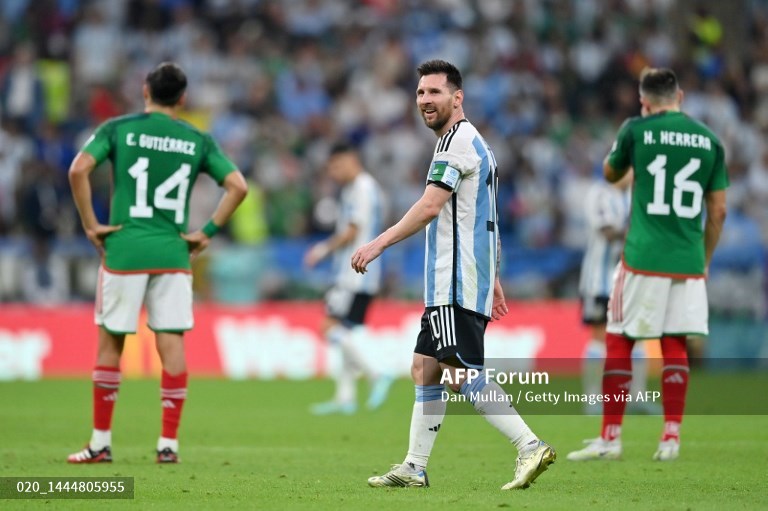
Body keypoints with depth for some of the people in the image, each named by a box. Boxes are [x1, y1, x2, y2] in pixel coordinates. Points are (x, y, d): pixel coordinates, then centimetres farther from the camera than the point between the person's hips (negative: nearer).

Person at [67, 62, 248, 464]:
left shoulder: (119, 129, 1)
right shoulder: (198, 141, 7)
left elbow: (79, 169, -11)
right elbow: (237, 186, 2)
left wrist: (90, 224, -4)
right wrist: (207, 231, 4)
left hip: (124, 250, -1)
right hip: (174, 254, 1)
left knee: (110, 341, 7)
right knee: (171, 343, 3)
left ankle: (100, 442, 10)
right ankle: (168, 443, 1)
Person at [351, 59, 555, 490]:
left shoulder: (458, 141, -11)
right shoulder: (473, 142, 21)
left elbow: (430, 207, -21)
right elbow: (483, 220, 25)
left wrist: (379, 244, -20)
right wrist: (493, 280, 27)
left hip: (458, 282, -10)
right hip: (450, 283, 10)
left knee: (461, 372, -16)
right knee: (426, 368, 11)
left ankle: (530, 446, -20)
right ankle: (414, 468, 13)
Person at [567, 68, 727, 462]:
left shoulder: (637, 130, -3)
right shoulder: (708, 139, 7)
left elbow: (610, 174, 16)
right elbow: (718, 211, 9)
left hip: (643, 257, -3)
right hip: (688, 262, 3)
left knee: (618, 342, 4)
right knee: (675, 346, 9)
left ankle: (611, 437, 3)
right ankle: (671, 437, 6)